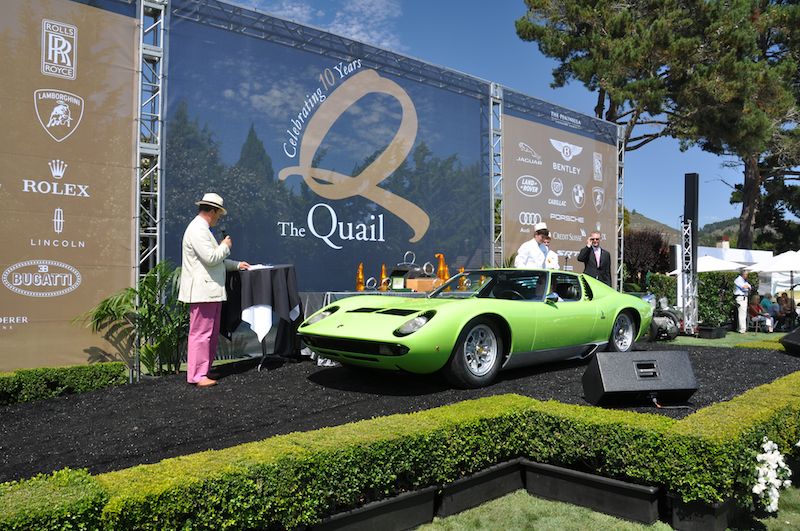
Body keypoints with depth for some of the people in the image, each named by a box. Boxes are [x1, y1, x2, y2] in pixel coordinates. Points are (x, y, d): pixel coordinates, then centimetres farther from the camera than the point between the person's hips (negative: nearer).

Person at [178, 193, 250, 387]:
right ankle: (197, 375, -2)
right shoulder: (197, 230, -13)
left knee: (211, 333, 14)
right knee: (201, 333, -7)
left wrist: (236, 265, 29)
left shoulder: (202, 229, 22)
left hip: (211, 291, 11)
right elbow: (211, 258, -22)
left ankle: (204, 371, 22)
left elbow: (215, 260, 30)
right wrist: (225, 246, -5)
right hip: (202, 290, -11)